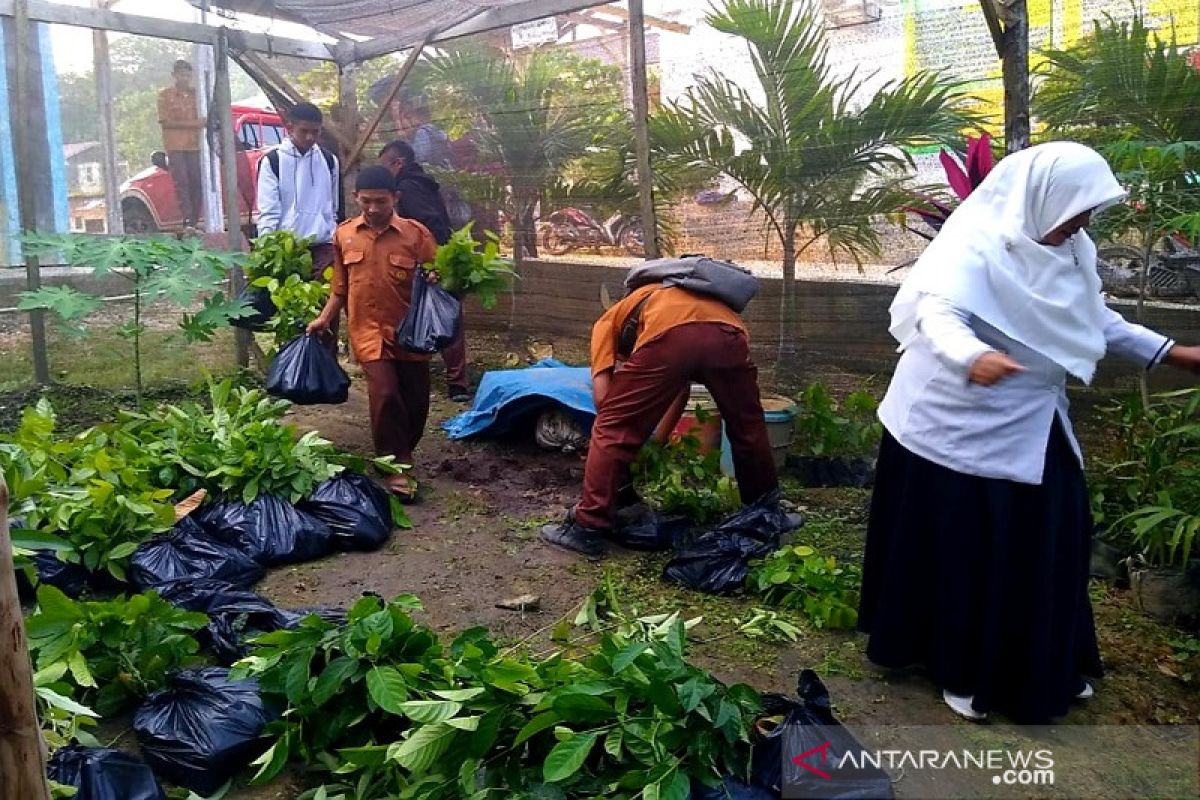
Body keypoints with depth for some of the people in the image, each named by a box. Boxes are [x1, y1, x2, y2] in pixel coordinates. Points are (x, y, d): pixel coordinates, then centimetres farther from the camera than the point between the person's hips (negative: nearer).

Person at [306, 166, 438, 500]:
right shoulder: (344, 235, 5)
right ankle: (398, 466, -2)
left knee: (416, 400, 7)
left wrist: (435, 280, -23)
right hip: (368, 330, 0)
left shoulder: (416, 234, -5)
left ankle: (400, 454, 33)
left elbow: (436, 277, -1)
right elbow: (340, 287, 15)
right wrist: (324, 319, 8)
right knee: (385, 394, -14)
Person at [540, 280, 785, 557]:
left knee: (611, 430, 11)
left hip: (670, 335, -5)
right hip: (729, 334, 5)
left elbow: (602, 395, 16)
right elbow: (680, 390, 45)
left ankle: (588, 529, 14)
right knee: (749, 430, 26)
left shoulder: (609, 321, 32)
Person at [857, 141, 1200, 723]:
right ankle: (961, 670, 22)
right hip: (963, 427, -8)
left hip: (1033, 426, 8)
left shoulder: (1071, 250, 4)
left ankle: (1045, 667, 32)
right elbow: (939, 313, -36)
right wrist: (972, 356, -57)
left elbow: (1099, 320, 18)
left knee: (1044, 542, 14)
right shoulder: (976, 244, -21)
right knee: (963, 548, 4)